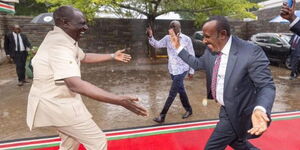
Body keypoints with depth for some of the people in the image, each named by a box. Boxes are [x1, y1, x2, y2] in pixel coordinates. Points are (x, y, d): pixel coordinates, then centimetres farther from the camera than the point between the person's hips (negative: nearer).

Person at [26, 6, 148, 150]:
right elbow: (75, 84, -42)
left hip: (57, 100, 11)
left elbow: (84, 57, 22)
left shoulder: (64, 39, 6)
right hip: (57, 103, -11)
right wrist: (120, 100, -48)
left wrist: (113, 56, 23)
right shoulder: (59, 44, -28)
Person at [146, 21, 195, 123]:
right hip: (172, 69, 5)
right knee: (180, 90, 17)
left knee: (172, 93, -5)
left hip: (182, 69, -5)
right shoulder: (167, 38, 1)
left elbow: (191, 55, -4)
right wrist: (150, 37, -27)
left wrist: (191, 71, -2)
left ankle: (162, 116, 3)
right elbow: (157, 45, -8)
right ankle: (188, 110, 36)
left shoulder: (186, 39, -9)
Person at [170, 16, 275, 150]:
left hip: (237, 112, -7)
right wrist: (179, 48, 5)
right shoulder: (211, 50, -6)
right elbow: (198, 64, 12)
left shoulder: (251, 52, -28)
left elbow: (266, 86, -25)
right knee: (232, 138, 28)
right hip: (226, 108, 7)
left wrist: (260, 109, -45)